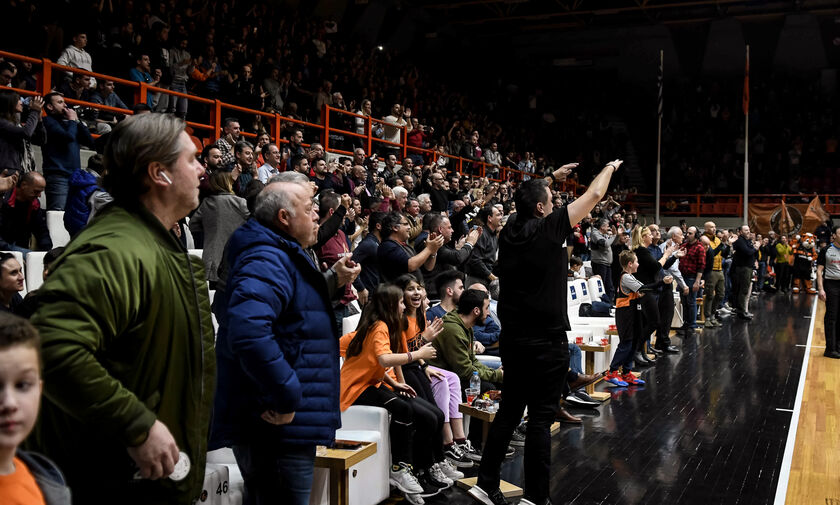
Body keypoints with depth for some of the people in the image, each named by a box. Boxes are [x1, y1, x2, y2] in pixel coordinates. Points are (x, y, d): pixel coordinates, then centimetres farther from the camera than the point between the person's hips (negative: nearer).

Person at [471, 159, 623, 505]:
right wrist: (611, 168, 17)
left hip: (512, 338, 7)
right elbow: (594, 195, 0)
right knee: (540, 419, 0)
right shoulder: (549, 228, -11)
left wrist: (551, 177, 36)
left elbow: (528, 198, 27)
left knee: (509, 411, 15)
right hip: (546, 341, -6)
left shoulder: (510, 230, 4)